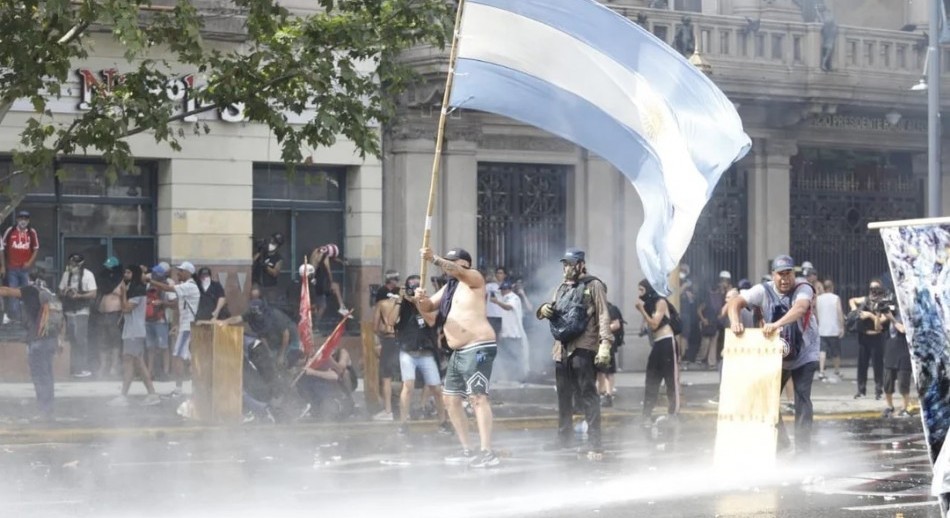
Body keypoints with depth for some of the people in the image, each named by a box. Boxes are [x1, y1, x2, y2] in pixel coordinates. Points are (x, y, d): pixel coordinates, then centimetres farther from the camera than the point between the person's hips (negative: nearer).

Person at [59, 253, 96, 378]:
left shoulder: (87, 275, -5)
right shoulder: (66, 274, 12)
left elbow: (93, 294, -9)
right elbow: (60, 292, 17)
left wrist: (79, 295, -21)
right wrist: (65, 293, -6)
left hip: (81, 312, -5)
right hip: (69, 312, 5)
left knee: (81, 340, -12)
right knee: (72, 340, 7)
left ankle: (84, 368, -7)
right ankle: (74, 368, 15)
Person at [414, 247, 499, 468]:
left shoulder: (474, 278, -3)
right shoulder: (449, 287, 20)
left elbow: (459, 272, -25)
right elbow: (427, 307, 18)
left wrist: (434, 259, -39)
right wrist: (420, 299, -6)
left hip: (478, 348, -10)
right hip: (459, 352, 10)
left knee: (478, 397, -18)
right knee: (450, 399, 12)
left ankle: (487, 452, -25)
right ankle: (467, 450, 18)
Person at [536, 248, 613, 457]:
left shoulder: (593, 286, -1)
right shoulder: (562, 288, 20)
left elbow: (603, 316, -9)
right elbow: (553, 312, 28)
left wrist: (605, 343, -21)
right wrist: (544, 309, 2)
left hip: (583, 349, -7)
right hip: (562, 349, 7)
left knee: (587, 396, -10)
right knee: (564, 396, 14)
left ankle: (595, 443, -11)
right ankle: (564, 438, 26)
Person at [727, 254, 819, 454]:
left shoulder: (803, 289, -22)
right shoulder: (763, 291, -14)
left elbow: (800, 308, -44)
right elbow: (736, 302, -22)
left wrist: (777, 324, -60)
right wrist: (735, 321, -44)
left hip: (804, 354, -3)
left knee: (802, 398, -9)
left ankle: (803, 447, -3)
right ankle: (779, 442, 22)